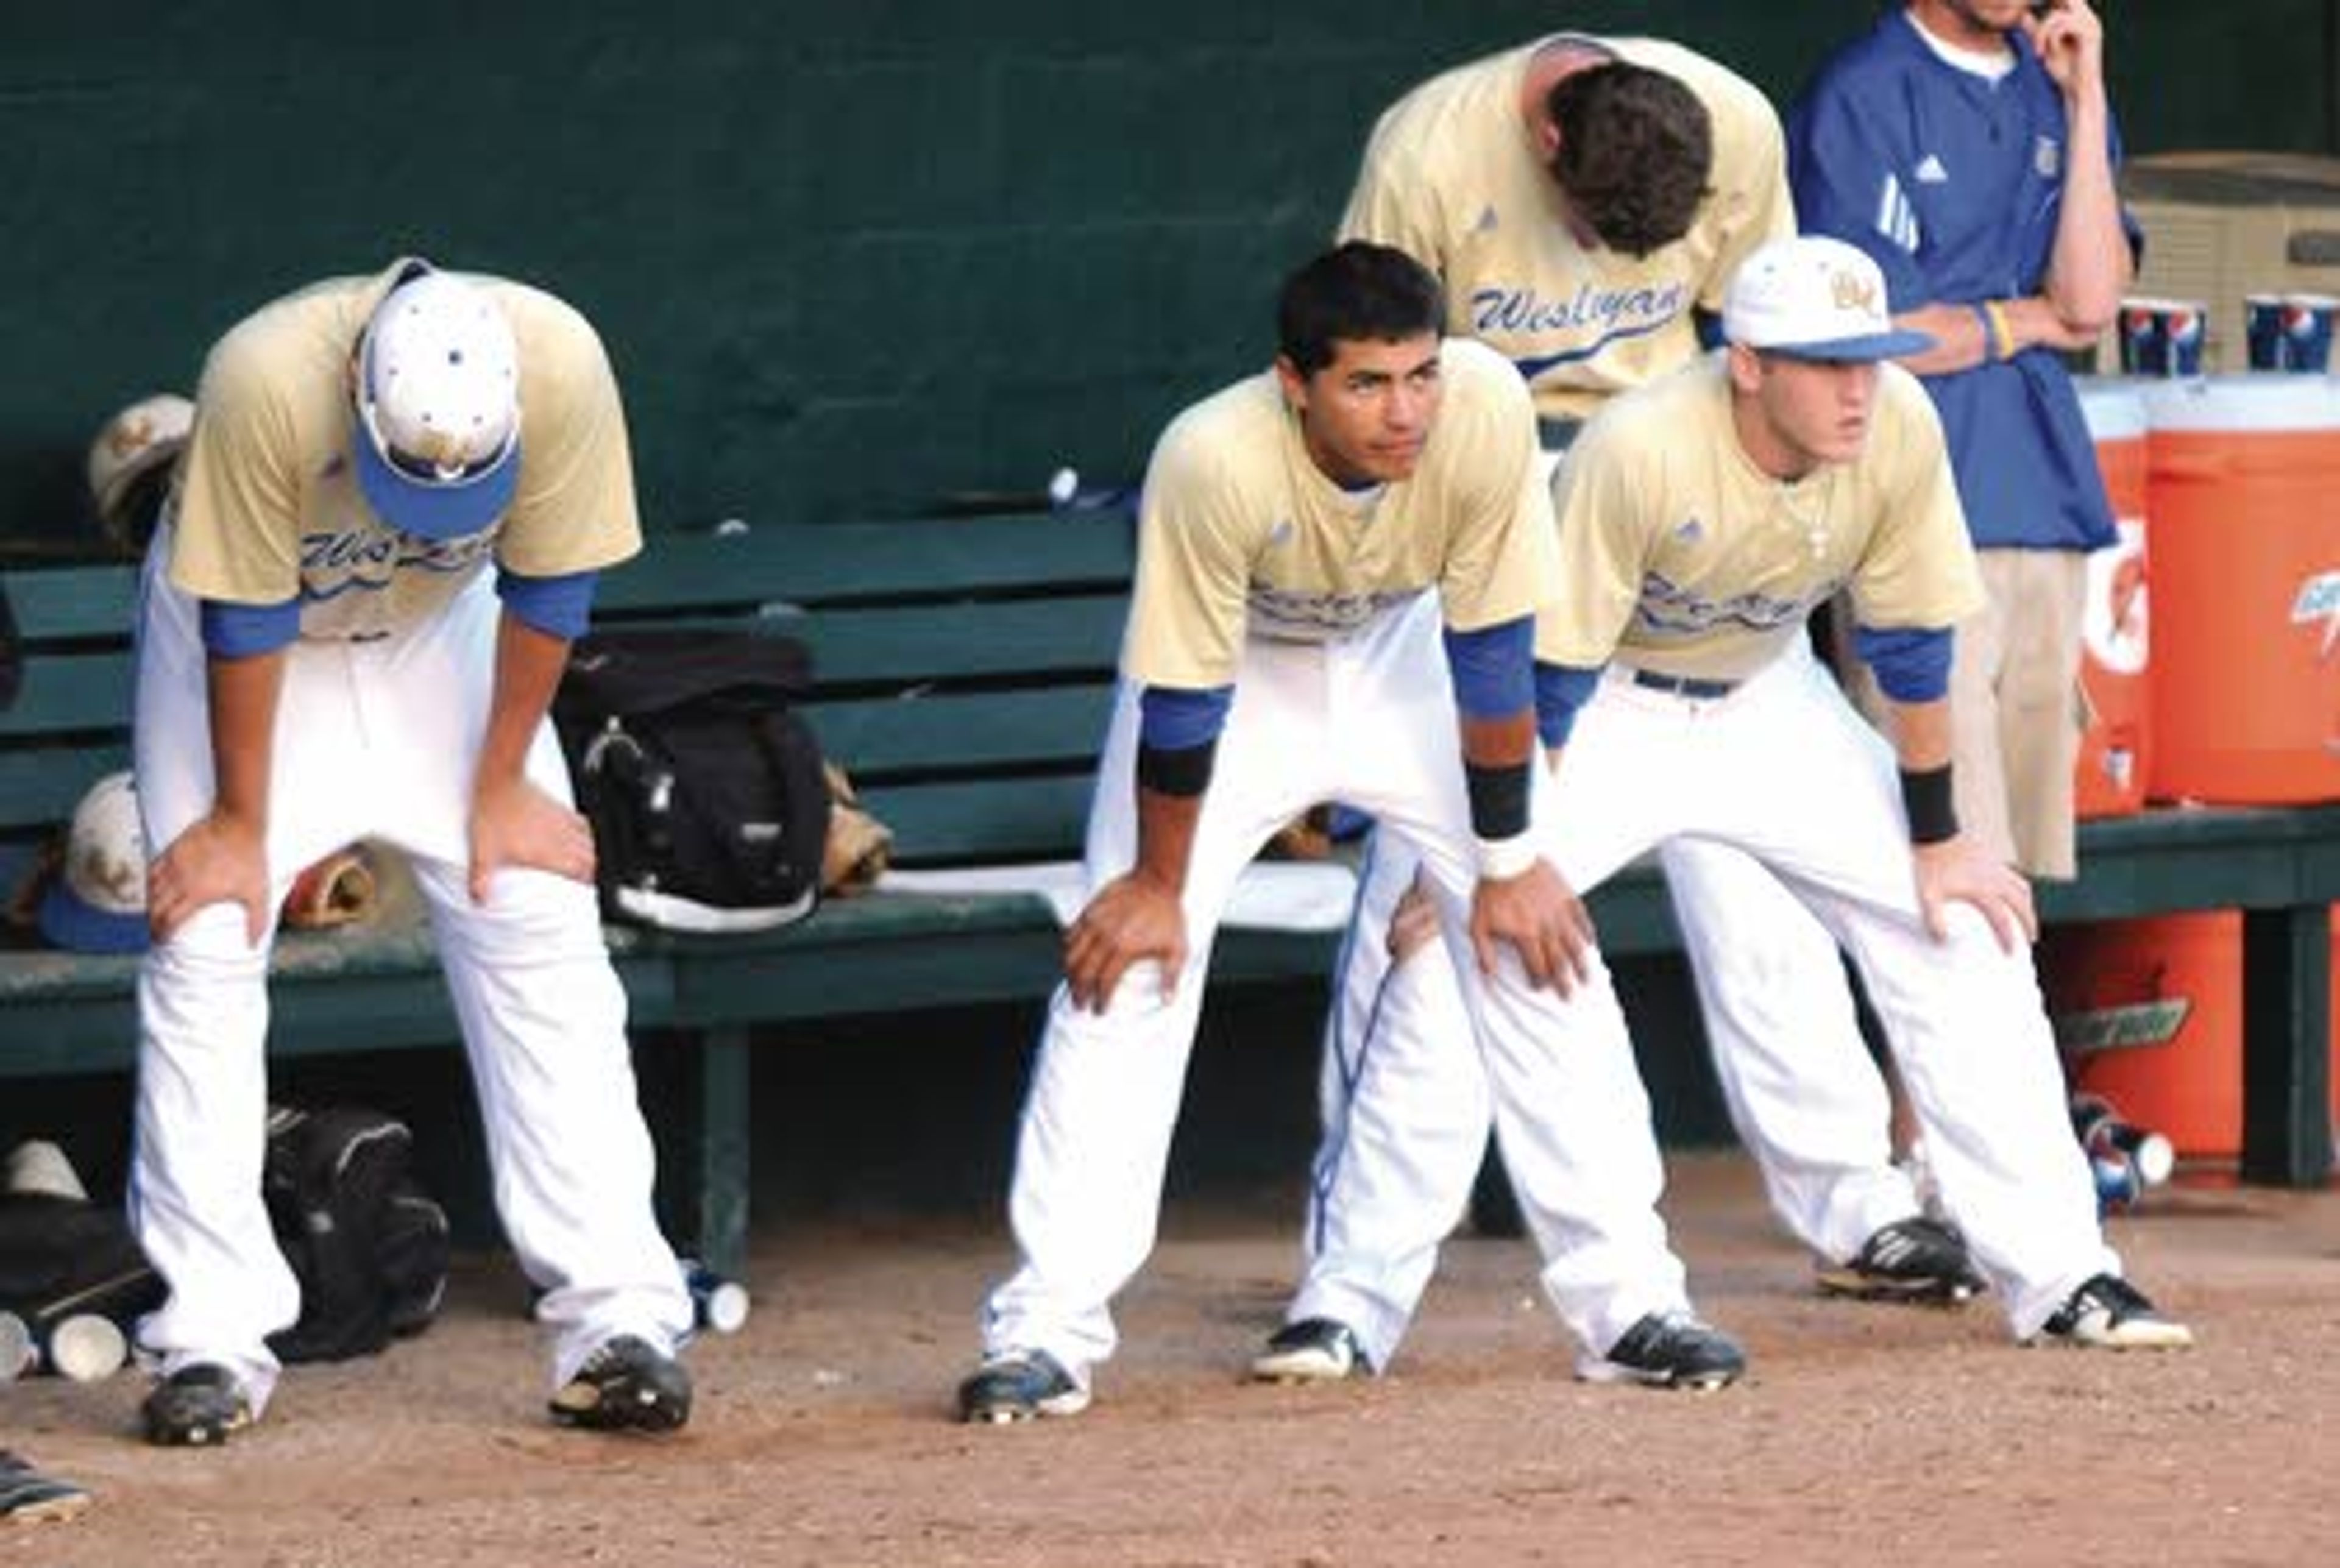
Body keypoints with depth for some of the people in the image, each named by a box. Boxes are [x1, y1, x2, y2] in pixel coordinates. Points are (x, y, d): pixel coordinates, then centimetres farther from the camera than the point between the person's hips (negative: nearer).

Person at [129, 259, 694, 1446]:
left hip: (439, 629, 2)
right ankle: (212, 1340, -9)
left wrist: (503, 785, -9)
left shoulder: (562, 367, -33)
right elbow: (242, 621, -26)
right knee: (204, 946, -12)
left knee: (541, 931, -7)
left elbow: (547, 586, -17)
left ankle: (617, 1317, -6)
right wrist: (239, 822, -17)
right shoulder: (266, 381, -39)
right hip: (253, 624, -2)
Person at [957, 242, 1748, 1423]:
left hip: (1401, 653, 2)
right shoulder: (1216, 461, -39)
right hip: (1239, 671, -2)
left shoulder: (1484, 411, -33)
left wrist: (1507, 860, -13)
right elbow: (1182, 702, -25)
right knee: (1126, 965, -12)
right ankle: (1044, 1332, -9)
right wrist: (1159, 882, -14)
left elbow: (1491, 649, -21)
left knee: (1536, 939, -4)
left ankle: (1626, 1301, 3)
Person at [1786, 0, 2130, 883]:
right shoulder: (1864, 98, -4)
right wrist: (2031, 319, 3)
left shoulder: (2055, 92, 15)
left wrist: (2086, 100, 1)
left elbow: (2093, 301, 2)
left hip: (2046, 507, 6)